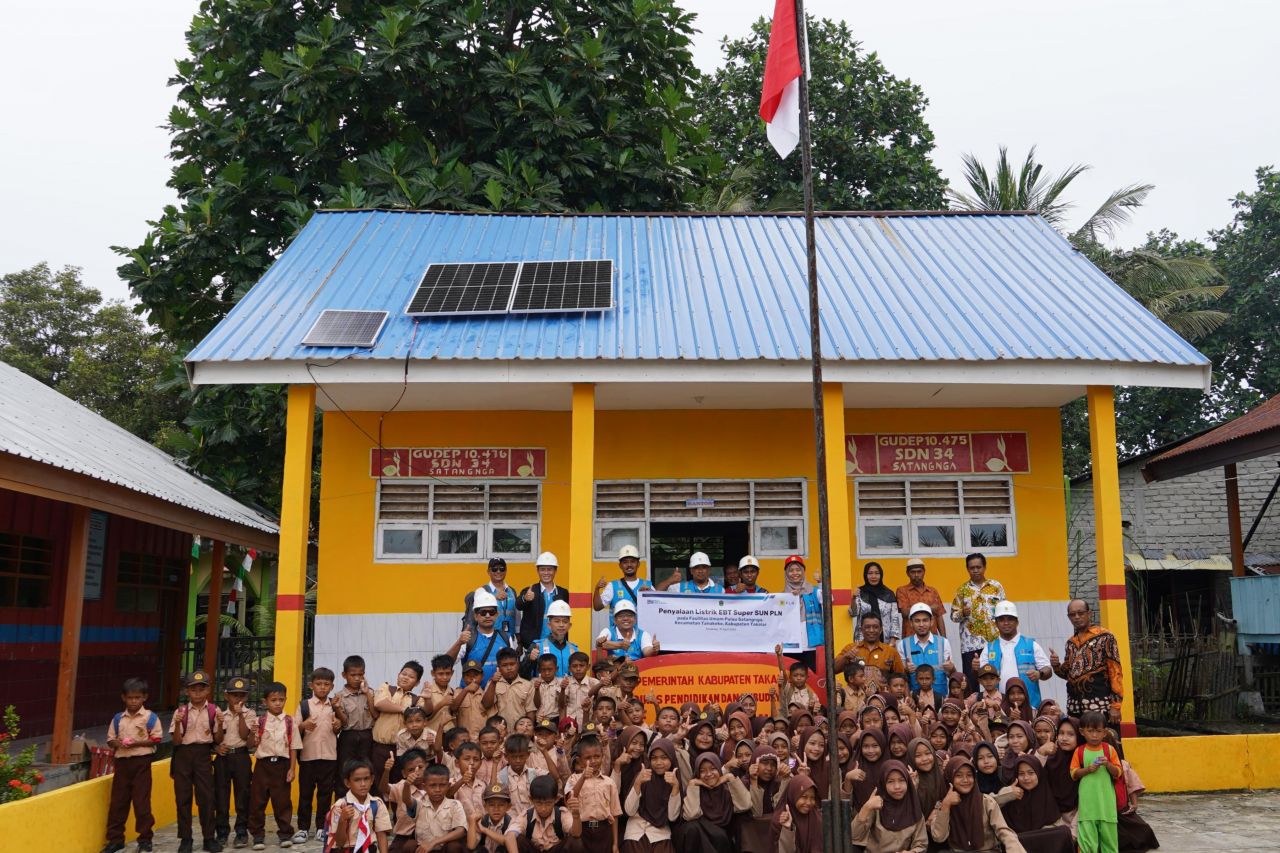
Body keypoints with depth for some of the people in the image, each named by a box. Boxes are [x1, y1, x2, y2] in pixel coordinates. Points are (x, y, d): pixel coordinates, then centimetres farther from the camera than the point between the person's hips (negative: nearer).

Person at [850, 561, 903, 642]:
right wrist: (854, 598, -25)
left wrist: (893, 639, -2)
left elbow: (895, 618, 6)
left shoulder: (889, 594, 7)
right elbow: (853, 613, -7)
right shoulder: (859, 593, 3)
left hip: (885, 639, 1)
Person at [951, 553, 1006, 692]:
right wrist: (962, 613, -14)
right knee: (971, 682, 0)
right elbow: (953, 616, 7)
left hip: (994, 641, 0)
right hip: (970, 644, 0)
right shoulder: (962, 590, 6)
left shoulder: (996, 586, 8)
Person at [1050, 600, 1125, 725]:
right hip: (1074, 707, 5)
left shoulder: (1105, 637, -2)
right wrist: (1056, 665, 0)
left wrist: (1115, 705, -11)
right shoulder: (1071, 642, 15)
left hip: (1100, 706, -5)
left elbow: (1116, 671, -6)